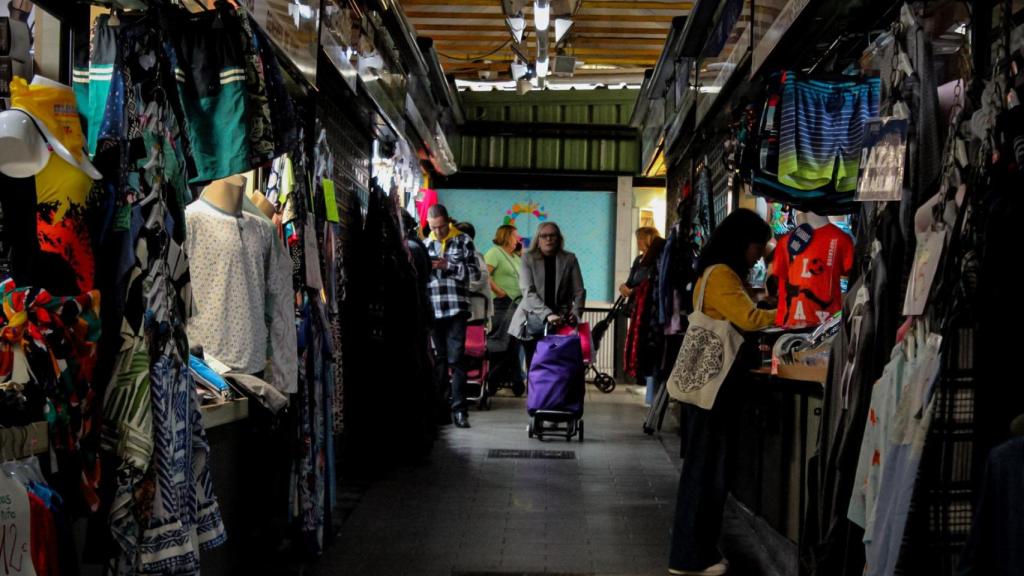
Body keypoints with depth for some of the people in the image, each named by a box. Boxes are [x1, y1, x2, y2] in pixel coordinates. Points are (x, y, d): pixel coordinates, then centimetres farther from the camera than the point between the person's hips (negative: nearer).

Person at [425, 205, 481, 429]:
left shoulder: (463, 241, 3)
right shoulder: (426, 245, 13)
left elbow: (474, 273, -2)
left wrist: (448, 265, -11)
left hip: (456, 309, -3)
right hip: (432, 310, 3)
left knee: (456, 359, -8)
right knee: (439, 359, 10)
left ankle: (459, 409, -7)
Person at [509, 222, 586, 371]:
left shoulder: (569, 259, 9)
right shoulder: (528, 259, 4)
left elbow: (579, 291, 6)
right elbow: (528, 292, -8)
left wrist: (576, 313, -14)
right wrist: (547, 315, -23)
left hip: (561, 320, 1)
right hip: (534, 319, 0)